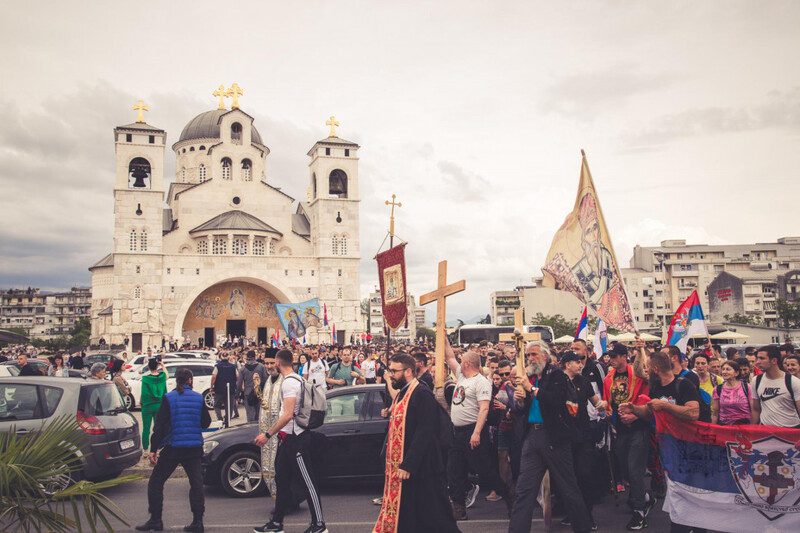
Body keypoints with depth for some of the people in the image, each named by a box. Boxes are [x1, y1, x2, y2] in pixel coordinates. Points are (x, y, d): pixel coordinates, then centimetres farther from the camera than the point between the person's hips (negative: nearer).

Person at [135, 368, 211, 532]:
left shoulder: (168, 398, -6)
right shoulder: (199, 398, 1)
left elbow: (160, 426, -8)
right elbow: (206, 422, 8)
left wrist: (153, 449, -5)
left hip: (172, 447, -2)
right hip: (194, 448, 3)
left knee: (155, 482, 12)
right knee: (196, 483, 8)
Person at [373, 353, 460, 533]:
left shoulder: (422, 395, -17)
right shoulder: (401, 394, 12)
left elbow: (424, 433, -23)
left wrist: (408, 466, -25)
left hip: (419, 468, -9)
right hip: (399, 466, 9)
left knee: (430, 518, 2)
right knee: (402, 515, 15)